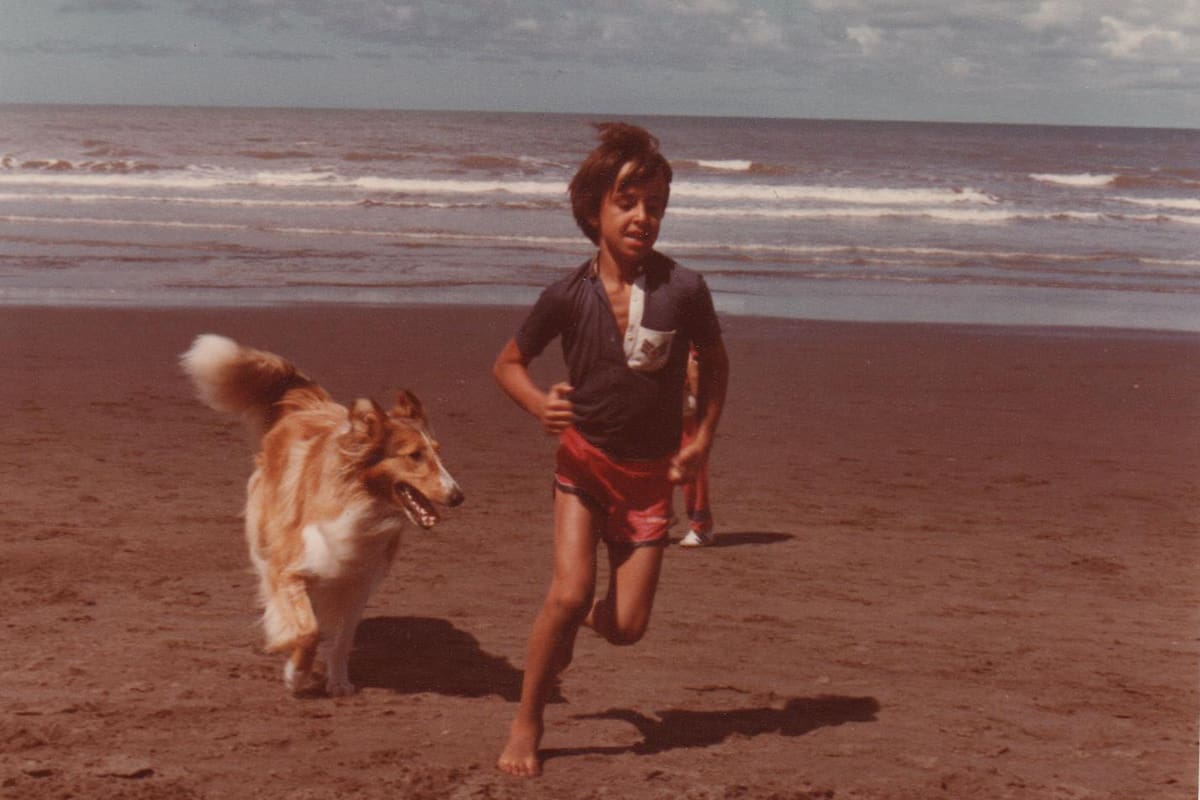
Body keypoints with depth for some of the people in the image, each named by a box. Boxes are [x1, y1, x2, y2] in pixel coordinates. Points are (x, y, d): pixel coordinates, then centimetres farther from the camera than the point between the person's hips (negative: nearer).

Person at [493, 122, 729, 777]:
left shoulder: (683, 290, -12)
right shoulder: (568, 296, -12)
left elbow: (714, 361, 7)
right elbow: (507, 363, 2)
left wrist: (703, 439, -1)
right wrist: (539, 404, -18)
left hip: (650, 473, 1)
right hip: (583, 458, -1)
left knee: (627, 626, -2)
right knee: (569, 593, -18)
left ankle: (591, 618, 37)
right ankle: (526, 723, 3)